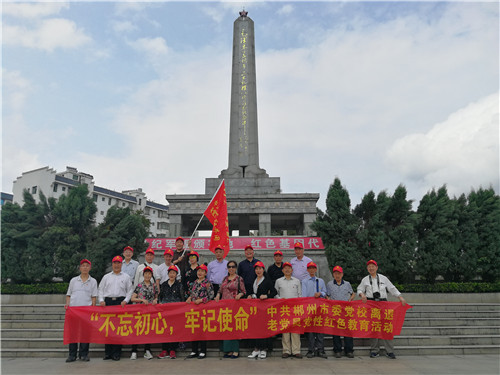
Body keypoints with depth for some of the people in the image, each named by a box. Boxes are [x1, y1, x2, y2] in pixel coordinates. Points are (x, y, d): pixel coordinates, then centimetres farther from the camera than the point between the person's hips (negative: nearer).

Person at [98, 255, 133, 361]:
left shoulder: (126, 277, 13)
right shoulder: (106, 277, 18)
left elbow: (130, 290, 9)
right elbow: (101, 289, 15)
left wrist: (125, 300, -5)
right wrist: (101, 300, 0)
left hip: (120, 302, -1)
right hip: (108, 302, 2)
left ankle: (116, 353, 1)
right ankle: (107, 352, 7)